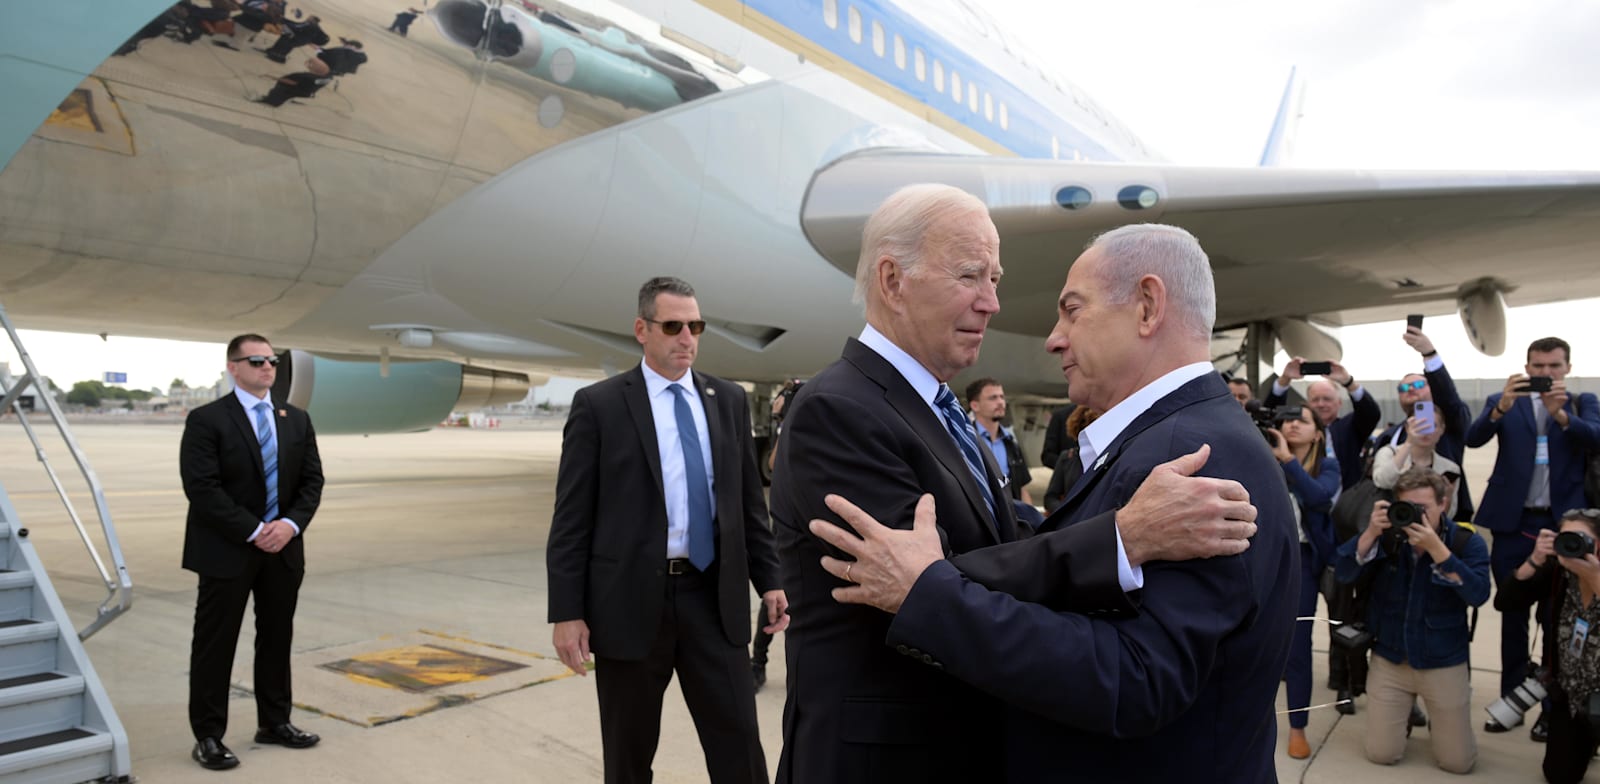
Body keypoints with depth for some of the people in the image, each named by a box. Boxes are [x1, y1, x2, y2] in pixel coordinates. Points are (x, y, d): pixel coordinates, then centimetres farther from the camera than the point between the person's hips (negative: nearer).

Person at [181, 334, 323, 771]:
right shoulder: (206, 420, -7)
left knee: (277, 639, 13)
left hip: (283, 548, 5)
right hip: (226, 550, -5)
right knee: (215, 645, 3)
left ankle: (274, 723, 25)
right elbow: (201, 487, -15)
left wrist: (290, 524, -10)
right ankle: (208, 736, 14)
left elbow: (312, 480, 7)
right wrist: (253, 532, -18)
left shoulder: (296, 420, 9)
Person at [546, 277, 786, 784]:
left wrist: (769, 580, 5)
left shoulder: (729, 401, 7)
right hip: (630, 602, -2)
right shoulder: (598, 404, -3)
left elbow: (750, 502, 11)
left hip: (715, 599, 3)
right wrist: (566, 612, -8)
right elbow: (571, 519, -4)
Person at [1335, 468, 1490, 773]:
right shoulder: (1387, 537, -6)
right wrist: (1371, 532, -28)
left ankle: (1438, 721, 34)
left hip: (1444, 663, -1)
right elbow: (1345, 574, -15)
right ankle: (1404, 715, 33)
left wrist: (1436, 548, -32)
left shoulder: (1467, 542, -10)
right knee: (1381, 753, 2)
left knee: (1458, 761, 2)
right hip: (1389, 660, 1)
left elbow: (1478, 595, -24)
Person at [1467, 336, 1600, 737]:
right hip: (1514, 524, 1)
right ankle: (1510, 701, 20)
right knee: (1512, 616, 10)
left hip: (1563, 524, 0)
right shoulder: (1502, 401, 5)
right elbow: (1473, 438, -12)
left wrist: (1561, 414, -30)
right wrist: (1502, 407, -30)